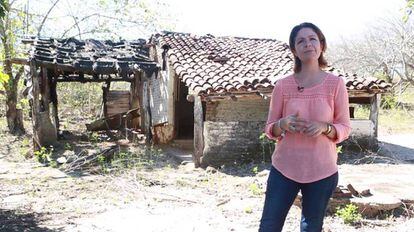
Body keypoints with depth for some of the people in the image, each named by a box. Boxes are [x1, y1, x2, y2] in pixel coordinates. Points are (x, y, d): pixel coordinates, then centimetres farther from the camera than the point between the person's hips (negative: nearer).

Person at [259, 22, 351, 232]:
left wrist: (324, 127, -20)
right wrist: (283, 124, -19)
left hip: (322, 172, 0)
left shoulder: (335, 84, -3)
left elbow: (345, 128, 1)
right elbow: (270, 129, 3)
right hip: (284, 169, 1)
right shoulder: (282, 85, -2)